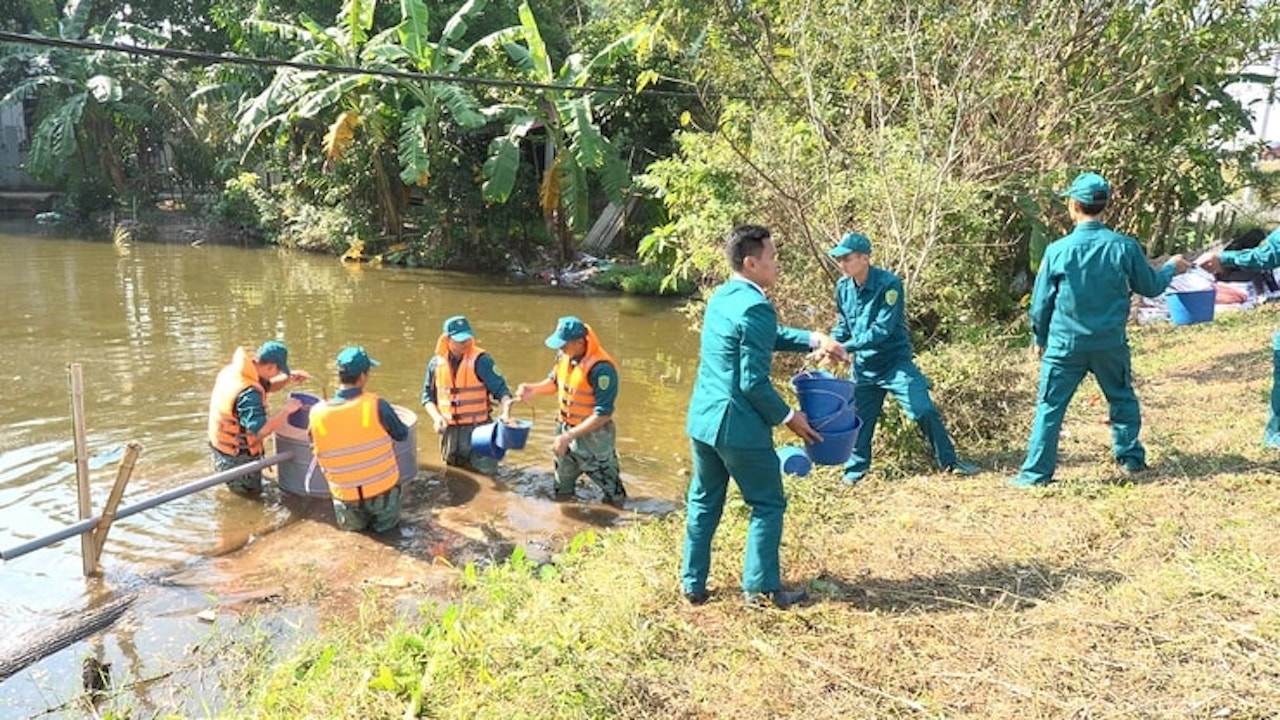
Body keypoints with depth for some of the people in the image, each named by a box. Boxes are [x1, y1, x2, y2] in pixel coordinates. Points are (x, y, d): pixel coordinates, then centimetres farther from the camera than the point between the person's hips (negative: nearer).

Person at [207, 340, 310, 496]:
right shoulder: (248, 394, -35)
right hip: (238, 456, -9)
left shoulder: (233, 369, -6)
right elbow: (261, 429, -42)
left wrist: (288, 379, -8)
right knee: (251, 494, 14)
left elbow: (265, 385, 9)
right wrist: (287, 410, -30)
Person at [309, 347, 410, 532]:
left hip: (345, 497, 2)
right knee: (387, 524, 28)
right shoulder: (377, 406, -21)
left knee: (350, 527, 33)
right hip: (382, 490, -2)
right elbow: (402, 434, -3)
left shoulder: (317, 413, -11)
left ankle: (355, 520, 16)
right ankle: (383, 519, 11)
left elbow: (319, 456, 3)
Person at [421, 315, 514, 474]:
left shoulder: (481, 360, -11)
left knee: (486, 472, -9)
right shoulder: (436, 363, 2)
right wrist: (437, 417, -8)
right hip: (449, 430, 4)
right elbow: (428, 396, 10)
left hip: (478, 429, -4)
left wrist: (506, 412, -30)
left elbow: (500, 389, -12)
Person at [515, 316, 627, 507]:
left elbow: (602, 414, -27)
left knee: (614, 498, 5)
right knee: (561, 494, 26)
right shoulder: (564, 356, -7)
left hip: (593, 436, -7)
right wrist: (533, 389, -8)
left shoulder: (602, 369, -30)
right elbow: (555, 382, 13)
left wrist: (569, 436, -28)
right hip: (565, 429, 7)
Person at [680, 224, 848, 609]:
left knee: (704, 503, 17)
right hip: (738, 425, -8)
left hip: (702, 418, 9)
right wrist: (788, 417, -7)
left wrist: (815, 339, 17)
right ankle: (760, 587, 15)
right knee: (768, 504, 9)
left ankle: (693, 584, 25)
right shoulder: (756, 307, -19)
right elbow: (754, 383, -20)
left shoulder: (722, 297, 9)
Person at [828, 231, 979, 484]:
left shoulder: (889, 284, -20)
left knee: (924, 411, -8)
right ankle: (855, 470, 24)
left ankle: (949, 461, 9)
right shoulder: (843, 287, -2)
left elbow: (882, 329, -26)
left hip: (895, 361, -5)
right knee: (858, 418, 9)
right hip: (864, 366, 5)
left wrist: (846, 347, -30)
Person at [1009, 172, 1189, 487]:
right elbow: (1151, 286, 8)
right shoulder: (1124, 246, -7)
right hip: (1111, 343, 2)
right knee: (1122, 400, 23)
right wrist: (1171, 267, 30)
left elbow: (1041, 302, -3)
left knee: (1050, 407, 3)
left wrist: (1040, 338, 13)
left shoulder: (1058, 250, -11)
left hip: (1065, 345, -2)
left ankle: (1036, 473, 3)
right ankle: (1130, 458, 32)